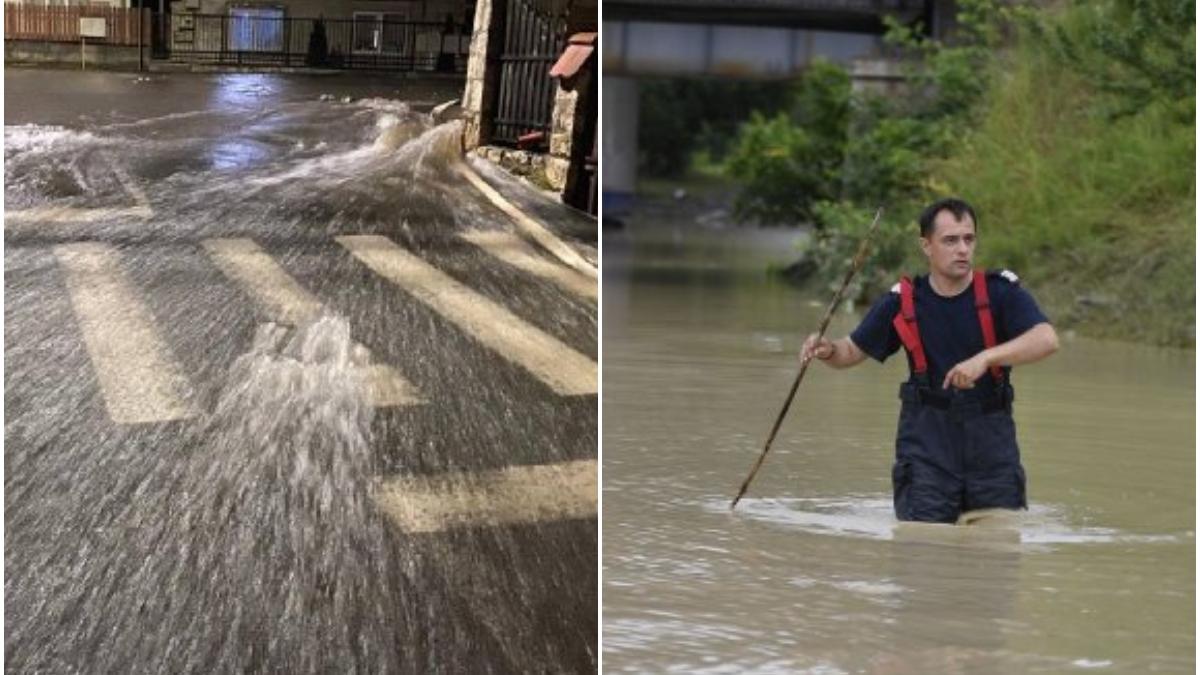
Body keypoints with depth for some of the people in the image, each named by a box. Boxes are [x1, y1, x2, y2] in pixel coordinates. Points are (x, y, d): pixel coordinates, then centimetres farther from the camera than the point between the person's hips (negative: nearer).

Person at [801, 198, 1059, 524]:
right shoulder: (902, 302, 0)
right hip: (926, 439, 0)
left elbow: (1047, 340, -21)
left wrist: (985, 358, -35)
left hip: (990, 439, 0)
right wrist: (828, 351, -13)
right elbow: (853, 351, 11)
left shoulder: (1001, 292, -6)